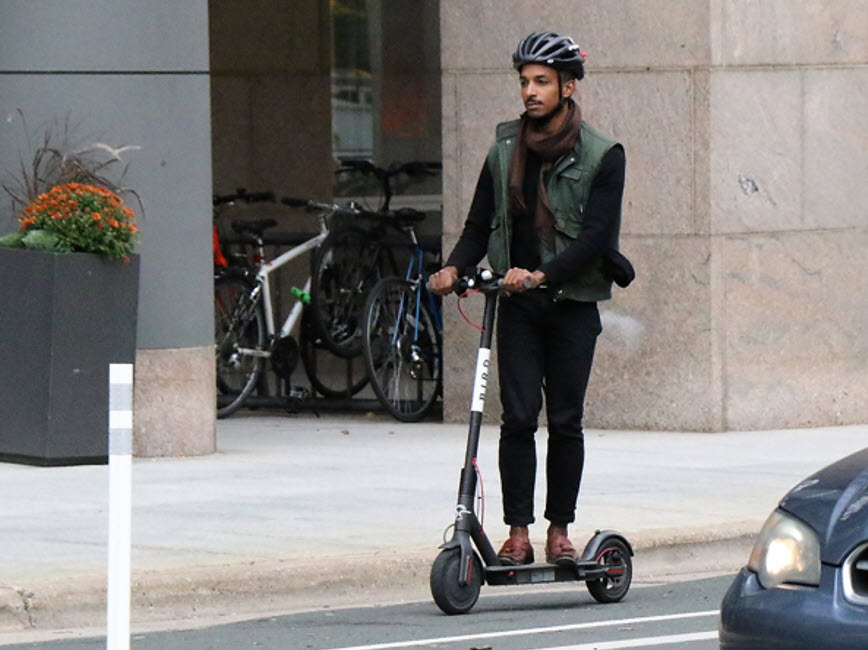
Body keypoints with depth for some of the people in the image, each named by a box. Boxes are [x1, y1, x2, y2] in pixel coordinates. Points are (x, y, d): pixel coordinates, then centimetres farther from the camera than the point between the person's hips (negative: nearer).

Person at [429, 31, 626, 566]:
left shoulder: (602, 156, -3)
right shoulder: (506, 149, 10)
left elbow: (596, 235, -12)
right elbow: (480, 224, 12)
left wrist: (541, 275, -23)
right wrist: (454, 268, -7)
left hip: (571, 304, -2)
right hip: (517, 304, 2)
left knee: (565, 421, 1)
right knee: (518, 417, -5)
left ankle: (560, 531, 11)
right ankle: (518, 533, -2)